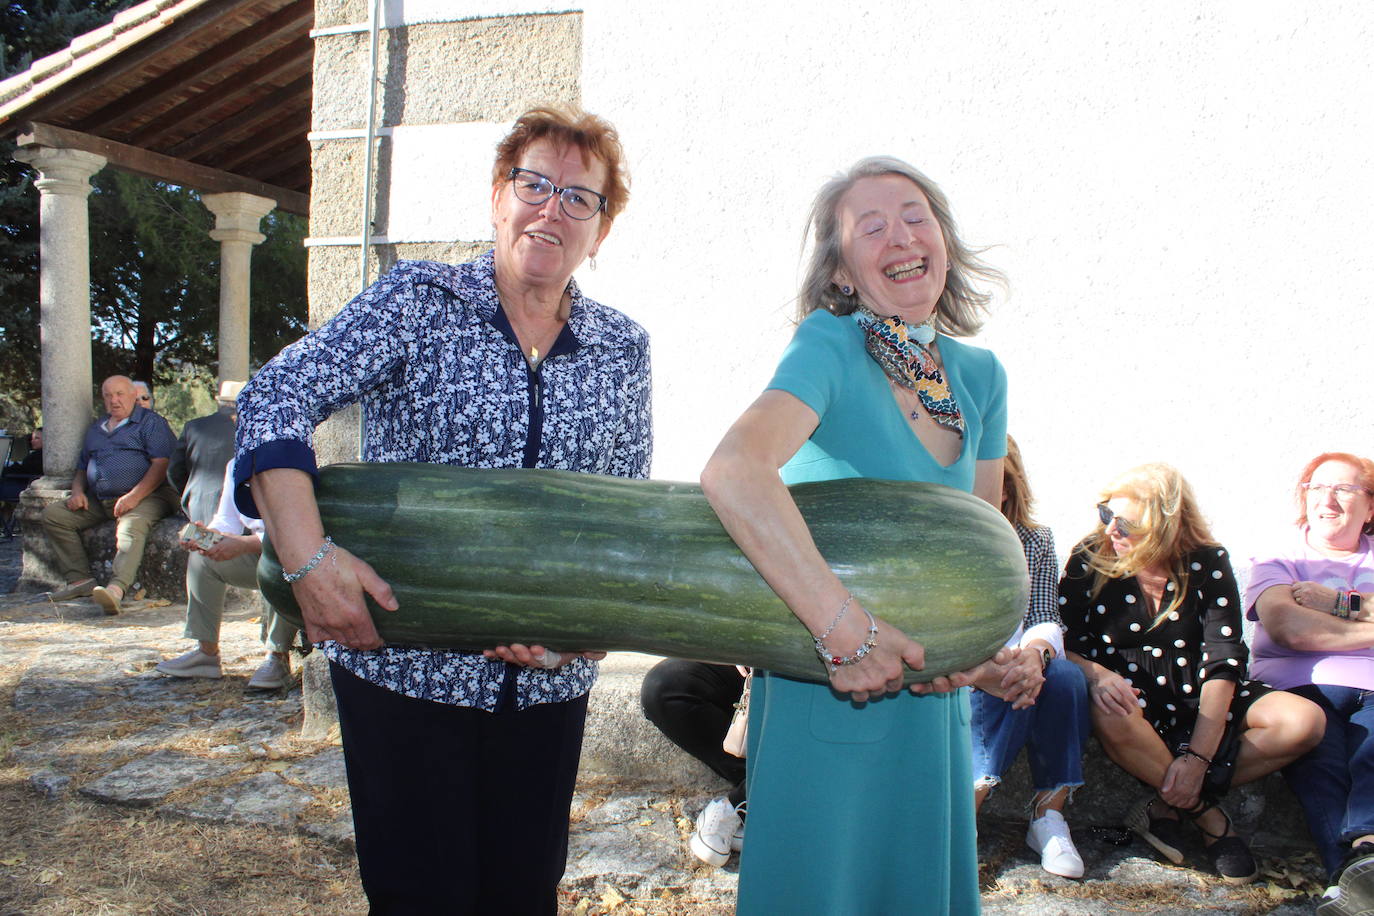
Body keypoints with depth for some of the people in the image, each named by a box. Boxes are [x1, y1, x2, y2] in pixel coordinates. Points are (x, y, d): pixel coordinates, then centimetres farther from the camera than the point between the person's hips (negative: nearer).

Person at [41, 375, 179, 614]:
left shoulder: (150, 422, 3)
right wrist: (77, 491, 6)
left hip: (145, 496, -7)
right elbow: (82, 467, 30)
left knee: (132, 525, -37)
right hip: (98, 501, 8)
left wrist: (134, 496, -22)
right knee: (53, 515, -7)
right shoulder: (96, 429, 25)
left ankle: (116, 588, -57)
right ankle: (80, 579, -14)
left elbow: (161, 464, -10)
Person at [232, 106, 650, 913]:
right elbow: (278, 399, -13)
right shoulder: (419, 302, -4)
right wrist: (311, 558, -25)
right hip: (405, 666, -2)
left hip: (549, 682, 3)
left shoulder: (623, 350, 5)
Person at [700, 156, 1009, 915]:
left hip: (932, 694, 6)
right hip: (827, 697, -6)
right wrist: (844, 629, -36)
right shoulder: (829, 346, -18)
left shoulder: (980, 375, 2)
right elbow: (732, 474, -36)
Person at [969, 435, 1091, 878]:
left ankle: (1049, 815, -17)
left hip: (1010, 670, 3)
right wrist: (977, 671, -35)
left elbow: (1046, 618, -5)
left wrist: (1034, 653, -31)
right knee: (1015, 692, -32)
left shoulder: (1035, 540, 6)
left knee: (1064, 676, -27)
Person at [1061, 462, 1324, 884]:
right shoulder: (1088, 560, -8)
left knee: (1304, 722, -21)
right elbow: (1062, 642, -10)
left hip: (1197, 700, 2)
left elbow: (1224, 659, -13)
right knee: (1110, 717, -38)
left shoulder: (1207, 562, -8)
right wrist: (1095, 673, -35)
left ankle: (1167, 805, -15)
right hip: (1130, 699, -2)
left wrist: (1198, 757, -21)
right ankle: (1209, 817, -13)